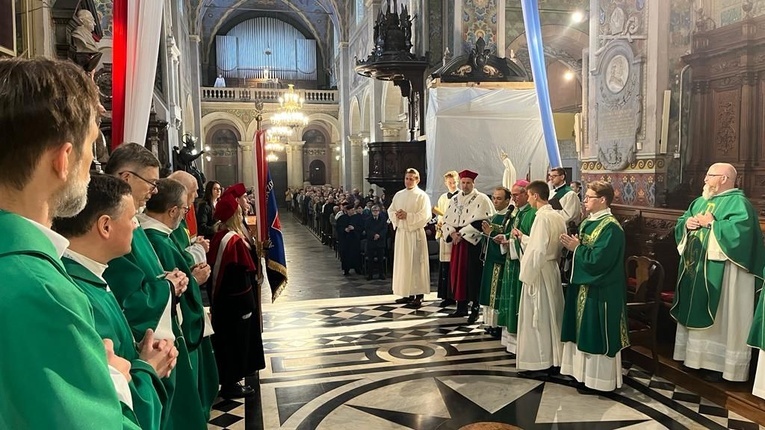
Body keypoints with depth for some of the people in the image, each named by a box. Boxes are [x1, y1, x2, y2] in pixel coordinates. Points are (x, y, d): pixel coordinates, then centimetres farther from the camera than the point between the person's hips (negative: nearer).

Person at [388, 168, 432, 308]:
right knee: (402, 263, 8)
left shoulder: (422, 196, -5)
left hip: (415, 233, -6)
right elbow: (390, 211, 14)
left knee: (415, 263, -5)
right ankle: (408, 294, 17)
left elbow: (425, 216, -13)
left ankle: (418, 296, -2)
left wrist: (407, 215, -18)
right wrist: (396, 215, -8)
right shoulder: (398, 195, 13)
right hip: (401, 232, 6)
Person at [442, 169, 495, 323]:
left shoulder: (481, 199, -6)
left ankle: (475, 309, 3)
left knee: (472, 275, -5)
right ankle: (461, 307, 19)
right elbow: (446, 220, 12)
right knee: (457, 273, 8)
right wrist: (452, 233, -7)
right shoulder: (455, 199, 14)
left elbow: (480, 222, -16)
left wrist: (462, 233, -16)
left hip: (473, 242, -6)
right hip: (457, 241, 6)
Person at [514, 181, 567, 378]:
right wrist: (524, 238, 17)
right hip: (552, 269, 9)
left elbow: (538, 250, -22)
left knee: (536, 318, 0)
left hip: (539, 272, -9)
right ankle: (554, 360, 23)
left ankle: (539, 364, 8)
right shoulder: (558, 217, 7)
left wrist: (527, 275, -14)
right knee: (551, 316, 15)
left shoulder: (542, 217, -18)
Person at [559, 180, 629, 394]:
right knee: (584, 332, 15)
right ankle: (585, 373, 26)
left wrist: (576, 248, -16)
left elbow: (599, 259, -25)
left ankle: (599, 380, 11)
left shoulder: (611, 227, -18)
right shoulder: (587, 223, 11)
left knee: (596, 334, -1)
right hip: (583, 285, 9)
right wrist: (572, 245, -1)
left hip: (600, 291, -9)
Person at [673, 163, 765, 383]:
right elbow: (680, 223, 18)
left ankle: (718, 364, 7)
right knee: (697, 313, 14)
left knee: (719, 317, -2)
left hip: (719, 273, -9)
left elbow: (740, 229, -27)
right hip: (695, 269, 9)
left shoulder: (738, 202, -11)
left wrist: (711, 224, -19)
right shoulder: (700, 201, 16)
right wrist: (687, 223, -3)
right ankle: (696, 355, 25)